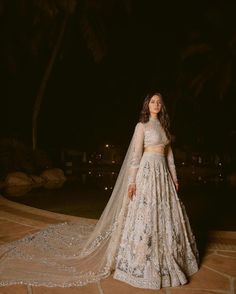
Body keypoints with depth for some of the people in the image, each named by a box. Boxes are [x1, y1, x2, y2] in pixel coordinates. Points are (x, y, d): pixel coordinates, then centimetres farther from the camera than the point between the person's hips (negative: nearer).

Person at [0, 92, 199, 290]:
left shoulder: (163, 126, 16)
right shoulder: (142, 125, -5)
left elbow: (169, 154, 18)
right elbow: (136, 154, -12)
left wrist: (174, 177, 16)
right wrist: (132, 181, -18)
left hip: (163, 173, 7)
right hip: (147, 171, -7)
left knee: (164, 215, 12)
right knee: (145, 214, -4)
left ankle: (163, 258, 29)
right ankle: (140, 261, 10)